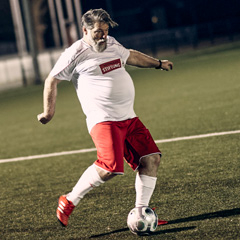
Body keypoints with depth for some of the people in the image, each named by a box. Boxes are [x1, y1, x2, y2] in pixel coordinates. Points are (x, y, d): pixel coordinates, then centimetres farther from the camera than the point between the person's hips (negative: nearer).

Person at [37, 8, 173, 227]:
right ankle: (69, 201, -3)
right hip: (103, 119, -8)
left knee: (151, 158, -3)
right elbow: (52, 80, 4)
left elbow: (130, 55, 37)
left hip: (129, 118, 8)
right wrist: (49, 111, 4)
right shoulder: (75, 53, -4)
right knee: (109, 167, -23)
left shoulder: (112, 44, 16)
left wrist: (158, 63, 45)